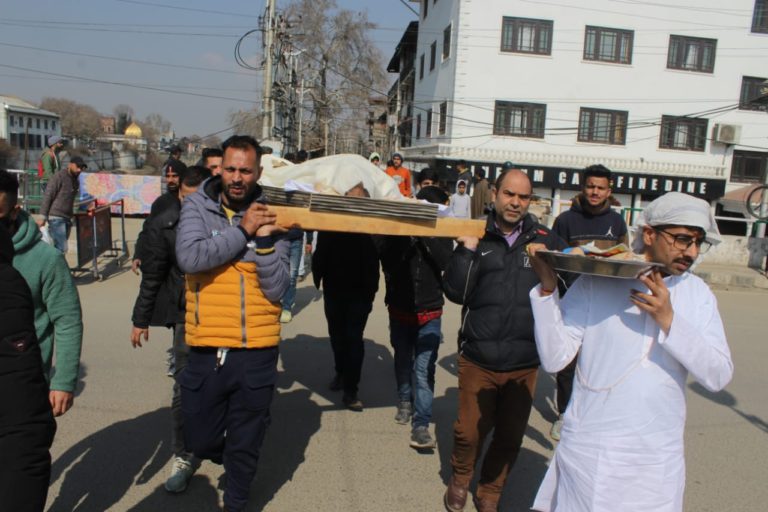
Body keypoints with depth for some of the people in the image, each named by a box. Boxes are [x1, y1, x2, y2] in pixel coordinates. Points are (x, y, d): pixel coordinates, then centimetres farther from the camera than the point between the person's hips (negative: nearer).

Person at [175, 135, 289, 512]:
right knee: (199, 441, 16)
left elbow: (276, 289, -6)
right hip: (206, 349, 1)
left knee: (245, 445, 15)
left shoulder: (269, 216, 0)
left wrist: (265, 240, -17)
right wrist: (241, 231, -16)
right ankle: (231, 458, 50)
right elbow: (189, 257, -19)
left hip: (256, 352, 0)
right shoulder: (197, 206, 0)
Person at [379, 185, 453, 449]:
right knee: (403, 361, 17)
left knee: (423, 369, -6)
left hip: (430, 314, -1)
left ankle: (420, 425, 0)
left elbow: (446, 263, -20)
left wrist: (426, 235, -24)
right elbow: (388, 261, -17)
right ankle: (405, 400, 42)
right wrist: (410, 234, -23)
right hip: (400, 310, 1)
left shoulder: (441, 234, -4)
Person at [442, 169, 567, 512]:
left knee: (509, 438, 15)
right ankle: (460, 479, 40)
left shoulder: (545, 239, 0)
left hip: (524, 362, 2)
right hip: (478, 358, -1)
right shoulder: (476, 237, -2)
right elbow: (456, 293, -7)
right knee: (469, 432, 9)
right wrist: (467, 251, -17)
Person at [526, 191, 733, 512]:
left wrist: (668, 320, -19)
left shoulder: (698, 293, 2)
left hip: (660, 457, 3)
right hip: (590, 451, -3)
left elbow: (718, 377, -6)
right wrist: (547, 288, -23)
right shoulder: (596, 282, -9)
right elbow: (554, 359, -13)